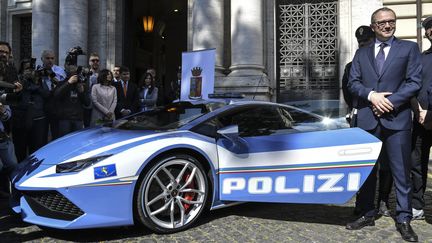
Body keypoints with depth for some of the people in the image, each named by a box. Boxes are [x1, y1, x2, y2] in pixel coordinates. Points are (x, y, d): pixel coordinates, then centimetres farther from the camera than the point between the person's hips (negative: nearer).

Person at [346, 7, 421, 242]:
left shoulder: (409, 48, 8)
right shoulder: (361, 53, 14)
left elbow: (414, 82, -2)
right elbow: (352, 83, 6)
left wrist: (390, 102, -12)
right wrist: (371, 95, -12)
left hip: (397, 119, -2)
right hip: (367, 119, 2)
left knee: (401, 172, 1)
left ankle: (403, 219, 13)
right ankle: (367, 214, 21)